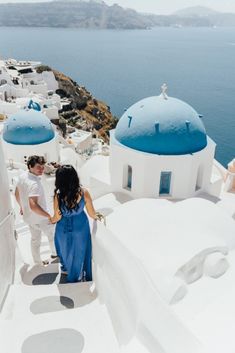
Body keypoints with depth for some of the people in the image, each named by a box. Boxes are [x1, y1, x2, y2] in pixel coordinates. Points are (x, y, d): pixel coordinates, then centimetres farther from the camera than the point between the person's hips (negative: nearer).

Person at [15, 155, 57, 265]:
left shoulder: (22, 176, -5)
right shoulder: (34, 184, -34)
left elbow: (17, 193, 10)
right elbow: (33, 205, -42)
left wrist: (21, 206, 25)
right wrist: (49, 216, -32)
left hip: (28, 216, 8)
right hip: (40, 218, -8)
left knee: (35, 239, 24)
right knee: (52, 235, 19)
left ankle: (38, 262, 41)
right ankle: (55, 253, 43)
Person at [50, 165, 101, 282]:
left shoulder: (58, 195, -28)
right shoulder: (84, 193, -24)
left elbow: (57, 217, -15)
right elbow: (92, 213, -13)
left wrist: (51, 220, 7)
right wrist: (97, 217, 10)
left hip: (64, 228, -1)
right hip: (81, 226, 1)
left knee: (66, 249, 27)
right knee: (80, 250, 25)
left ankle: (66, 268, 54)